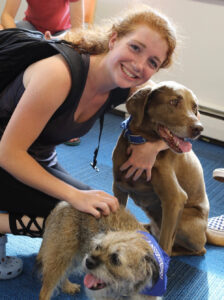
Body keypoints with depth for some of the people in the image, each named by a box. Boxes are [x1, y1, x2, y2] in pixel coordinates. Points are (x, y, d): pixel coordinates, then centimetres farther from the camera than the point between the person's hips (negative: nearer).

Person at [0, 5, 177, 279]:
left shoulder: (126, 88, -9)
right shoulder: (59, 74, -31)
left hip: (39, 160, 8)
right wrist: (76, 195, -32)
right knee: (87, 218, -16)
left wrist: (153, 145, -19)